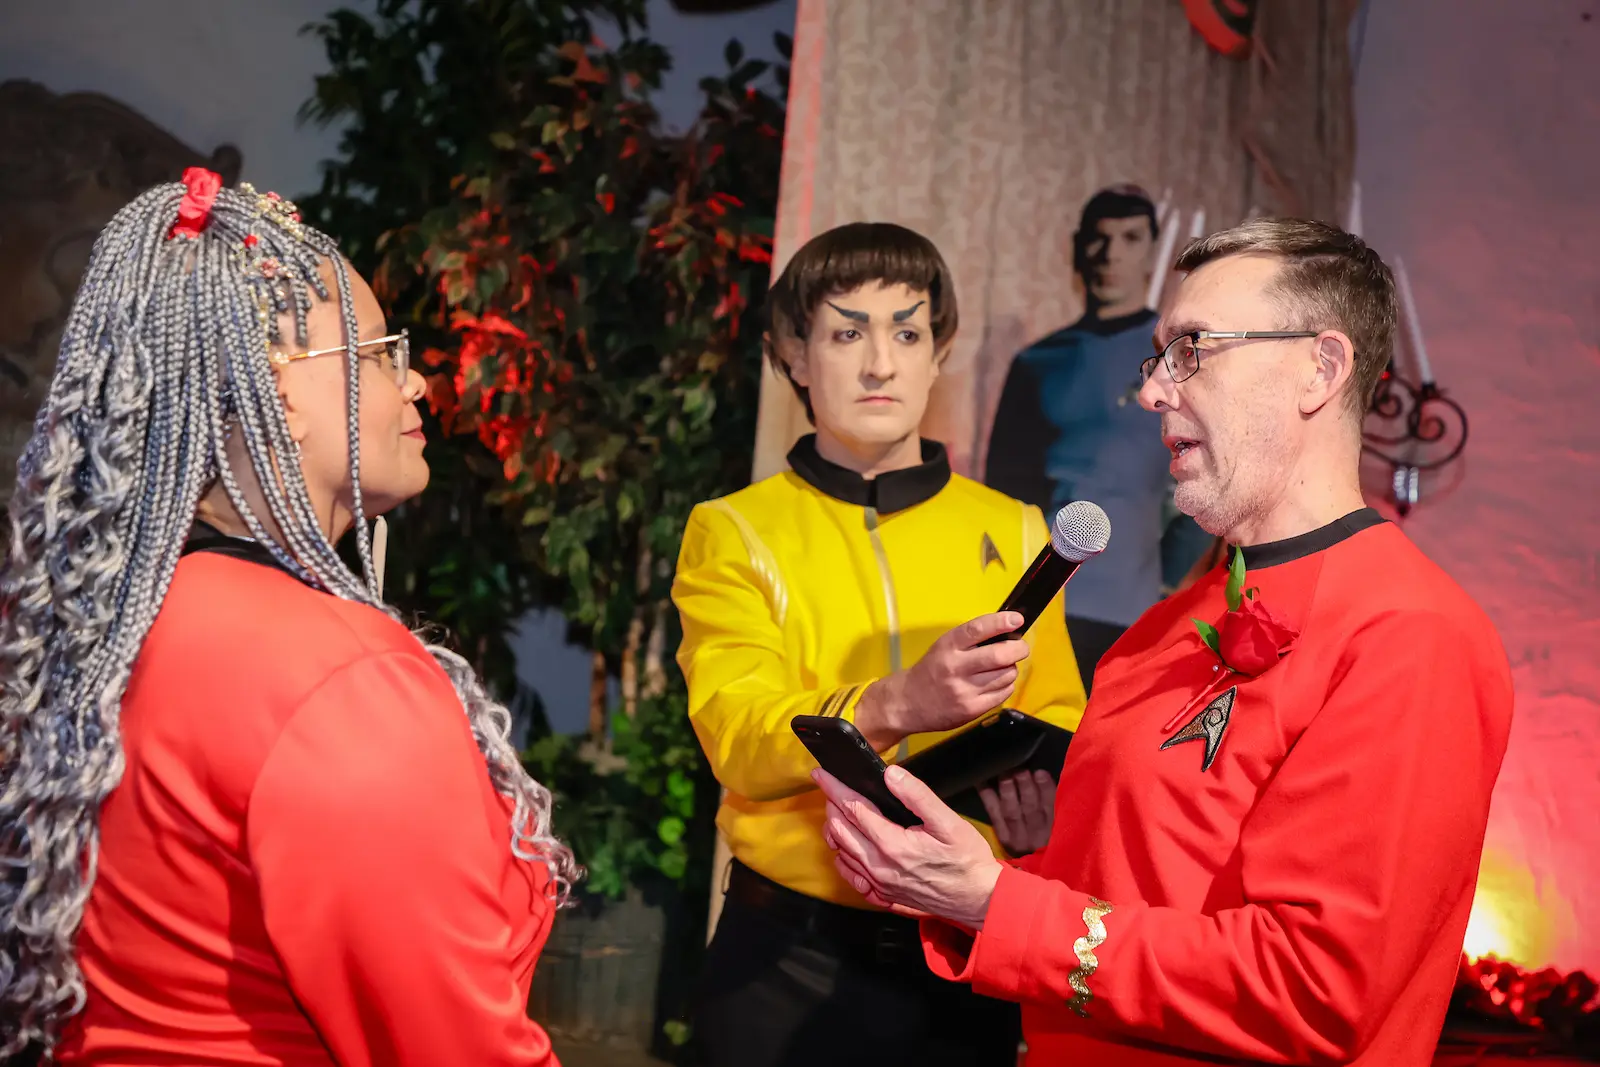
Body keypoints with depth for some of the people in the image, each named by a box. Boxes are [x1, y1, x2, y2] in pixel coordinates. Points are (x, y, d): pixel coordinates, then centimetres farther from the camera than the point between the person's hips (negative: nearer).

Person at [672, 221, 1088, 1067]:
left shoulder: (1011, 533, 6)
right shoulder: (733, 532, -2)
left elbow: (1060, 715, 1)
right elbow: (736, 735, -15)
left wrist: (1042, 780, -22)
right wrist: (891, 706, -33)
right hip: (791, 955, -2)